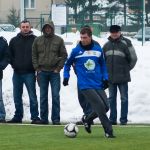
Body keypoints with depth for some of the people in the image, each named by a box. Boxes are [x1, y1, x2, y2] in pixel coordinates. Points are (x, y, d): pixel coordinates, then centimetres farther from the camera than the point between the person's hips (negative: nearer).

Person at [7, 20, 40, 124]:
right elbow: (10, 54, 17)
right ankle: (18, 116, 17)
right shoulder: (14, 40, 11)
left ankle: (35, 117, -4)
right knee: (17, 96, 9)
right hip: (17, 73, 5)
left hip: (29, 73, -4)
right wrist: (13, 64, 4)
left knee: (32, 96, -5)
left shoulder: (35, 40, -1)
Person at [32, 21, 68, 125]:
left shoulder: (59, 40, 3)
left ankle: (56, 119, -1)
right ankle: (44, 118, 9)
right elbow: (34, 55, 9)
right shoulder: (38, 41, 6)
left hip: (54, 72, -2)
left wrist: (59, 68, -5)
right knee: (43, 96, 4)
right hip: (42, 72, 2)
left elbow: (64, 55, 4)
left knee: (55, 96, -4)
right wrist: (37, 68, 0)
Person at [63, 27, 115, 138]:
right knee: (100, 107, -16)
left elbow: (102, 64, 19)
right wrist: (66, 76, 3)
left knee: (105, 107, 1)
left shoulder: (98, 49, 6)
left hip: (98, 84, 4)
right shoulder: (76, 51, -1)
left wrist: (105, 77, 9)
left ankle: (87, 120, 25)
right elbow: (68, 64, 13)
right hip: (85, 86, -4)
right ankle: (109, 131, -10)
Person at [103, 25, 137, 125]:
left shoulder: (126, 43, -5)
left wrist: (127, 69, 2)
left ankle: (123, 119, 2)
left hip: (123, 77, -4)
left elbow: (133, 58, -1)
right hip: (110, 77, 5)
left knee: (124, 98, 0)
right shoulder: (107, 45, 9)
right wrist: (106, 71, 11)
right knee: (112, 98, 8)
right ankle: (112, 119, 14)